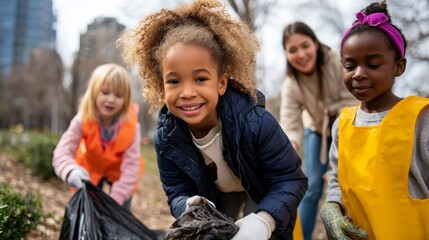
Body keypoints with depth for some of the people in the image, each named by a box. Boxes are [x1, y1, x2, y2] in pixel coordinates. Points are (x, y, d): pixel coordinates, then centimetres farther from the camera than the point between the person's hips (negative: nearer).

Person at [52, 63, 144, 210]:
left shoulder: (131, 126, -34)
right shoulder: (83, 120, -31)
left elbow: (131, 167, -33)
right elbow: (62, 151, -39)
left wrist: (114, 200, -43)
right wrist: (71, 171, -64)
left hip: (119, 172, -1)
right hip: (90, 170, 1)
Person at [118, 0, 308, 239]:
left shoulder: (255, 121, -36)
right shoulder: (166, 138, -25)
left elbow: (291, 179, -29)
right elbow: (178, 192, -17)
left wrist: (263, 220, -46)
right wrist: (189, 209, -41)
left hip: (265, 202, -2)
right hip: (218, 202, 3)